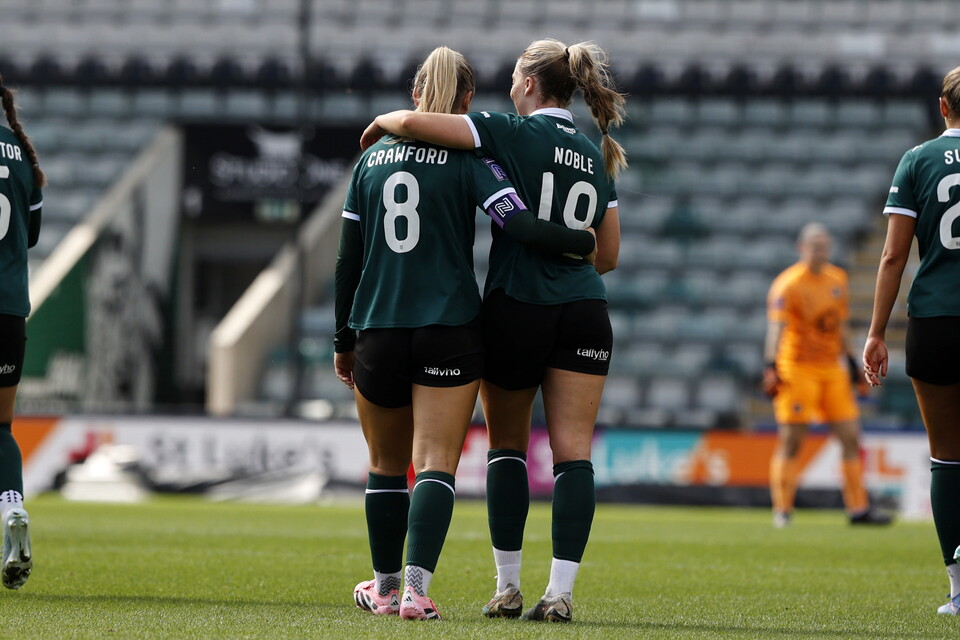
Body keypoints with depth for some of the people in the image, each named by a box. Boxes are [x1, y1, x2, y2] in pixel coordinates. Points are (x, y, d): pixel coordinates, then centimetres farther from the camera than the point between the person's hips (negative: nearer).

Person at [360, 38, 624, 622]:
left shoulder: (513, 134, -5)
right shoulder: (596, 157, 12)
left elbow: (415, 122, -15)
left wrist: (380, 124, 6)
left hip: (516, 310, -3)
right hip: (584, 315, 3)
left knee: (507, 444, 13)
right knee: (574, 452, -1)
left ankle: (508, 587, 10)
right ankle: (561, 591, -11)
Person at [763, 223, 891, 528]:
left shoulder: (837, 279, 12)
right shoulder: (788, 285, -11)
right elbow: (777, 327, -22)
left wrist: (851, 362, 22)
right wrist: (771, 366, -33)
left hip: (832, 369, 7)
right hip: (797, 368, -7)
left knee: (851, 437, 2)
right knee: (791, 440, -6)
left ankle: (858, 508, 6)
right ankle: (782, 511, -1)